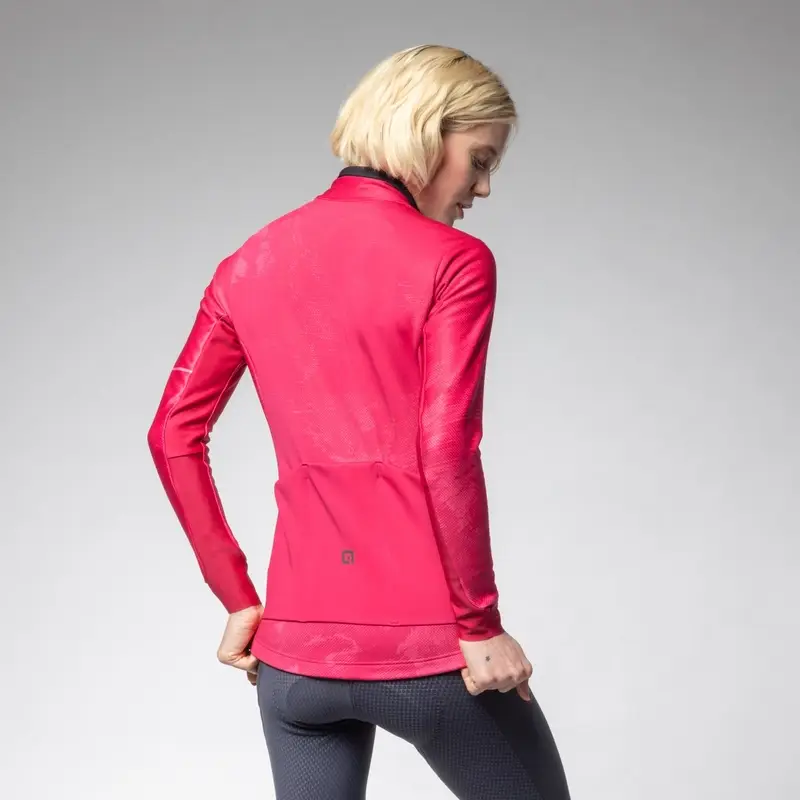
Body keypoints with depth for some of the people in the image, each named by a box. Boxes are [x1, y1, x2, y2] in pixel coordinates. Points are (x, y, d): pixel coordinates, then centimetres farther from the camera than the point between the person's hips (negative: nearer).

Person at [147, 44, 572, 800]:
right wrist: (481, 626, -9)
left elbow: (174, 433, 7)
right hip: (424, 643, -5)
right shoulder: (454, 262, -9)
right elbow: (445, 453, -17)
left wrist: (237, 598, 9)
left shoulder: (253, 262, 8)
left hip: (294, 649, 5)